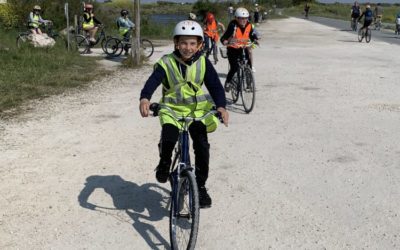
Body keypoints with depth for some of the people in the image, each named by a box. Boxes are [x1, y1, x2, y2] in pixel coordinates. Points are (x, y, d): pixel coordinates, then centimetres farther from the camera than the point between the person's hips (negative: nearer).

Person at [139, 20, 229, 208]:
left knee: (201, 144, -15)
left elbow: (215, 85, -8)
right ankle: (165, 162, 4)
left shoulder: (203, 63, -2)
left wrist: (221, 106, -27)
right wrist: (144, 99, -43)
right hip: (172, 109, -1)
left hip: (197, 109, 1)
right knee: (169, 135, -30)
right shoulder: (166, 63, -7)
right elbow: (152, 81, -21)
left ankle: (201, 185, 2)